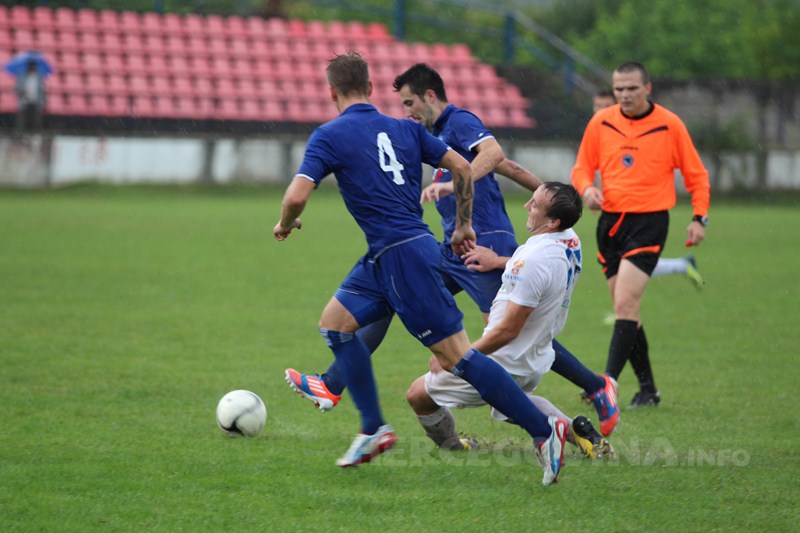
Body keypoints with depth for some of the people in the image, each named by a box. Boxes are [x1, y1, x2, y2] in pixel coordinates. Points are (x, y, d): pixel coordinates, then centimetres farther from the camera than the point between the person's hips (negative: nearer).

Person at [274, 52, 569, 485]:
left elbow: (297, 194, -14)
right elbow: (461, 167, 12)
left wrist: (285, 224, 8)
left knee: (455, 356, -7)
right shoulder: (404, 129, 13)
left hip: (402, 256, -8)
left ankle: (543, 429, -9)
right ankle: (374, 429, 13)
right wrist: (463, 224, 23)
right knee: (334, 321, 17)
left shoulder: (329, 136, -5)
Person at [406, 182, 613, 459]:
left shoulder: (534, 260, -31)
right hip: (539, 359, 9)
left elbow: (508, 331, -26)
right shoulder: (571, 241, -4)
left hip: (507, 361, -9)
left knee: (418, 395, 3)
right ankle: (576, 431, 19)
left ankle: (452, 449, 20)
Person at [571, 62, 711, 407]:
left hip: (649, 221, -4)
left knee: (625, 304, -17)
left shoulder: (669, 125, -3)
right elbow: (582, 167, 12)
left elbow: (696, 174, 5)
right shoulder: (601, 122, 4)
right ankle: (647, 388, 15)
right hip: (610, 221, 4)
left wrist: (700, 218, -4)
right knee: (626, 310, 7)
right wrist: (587, 188, -10)